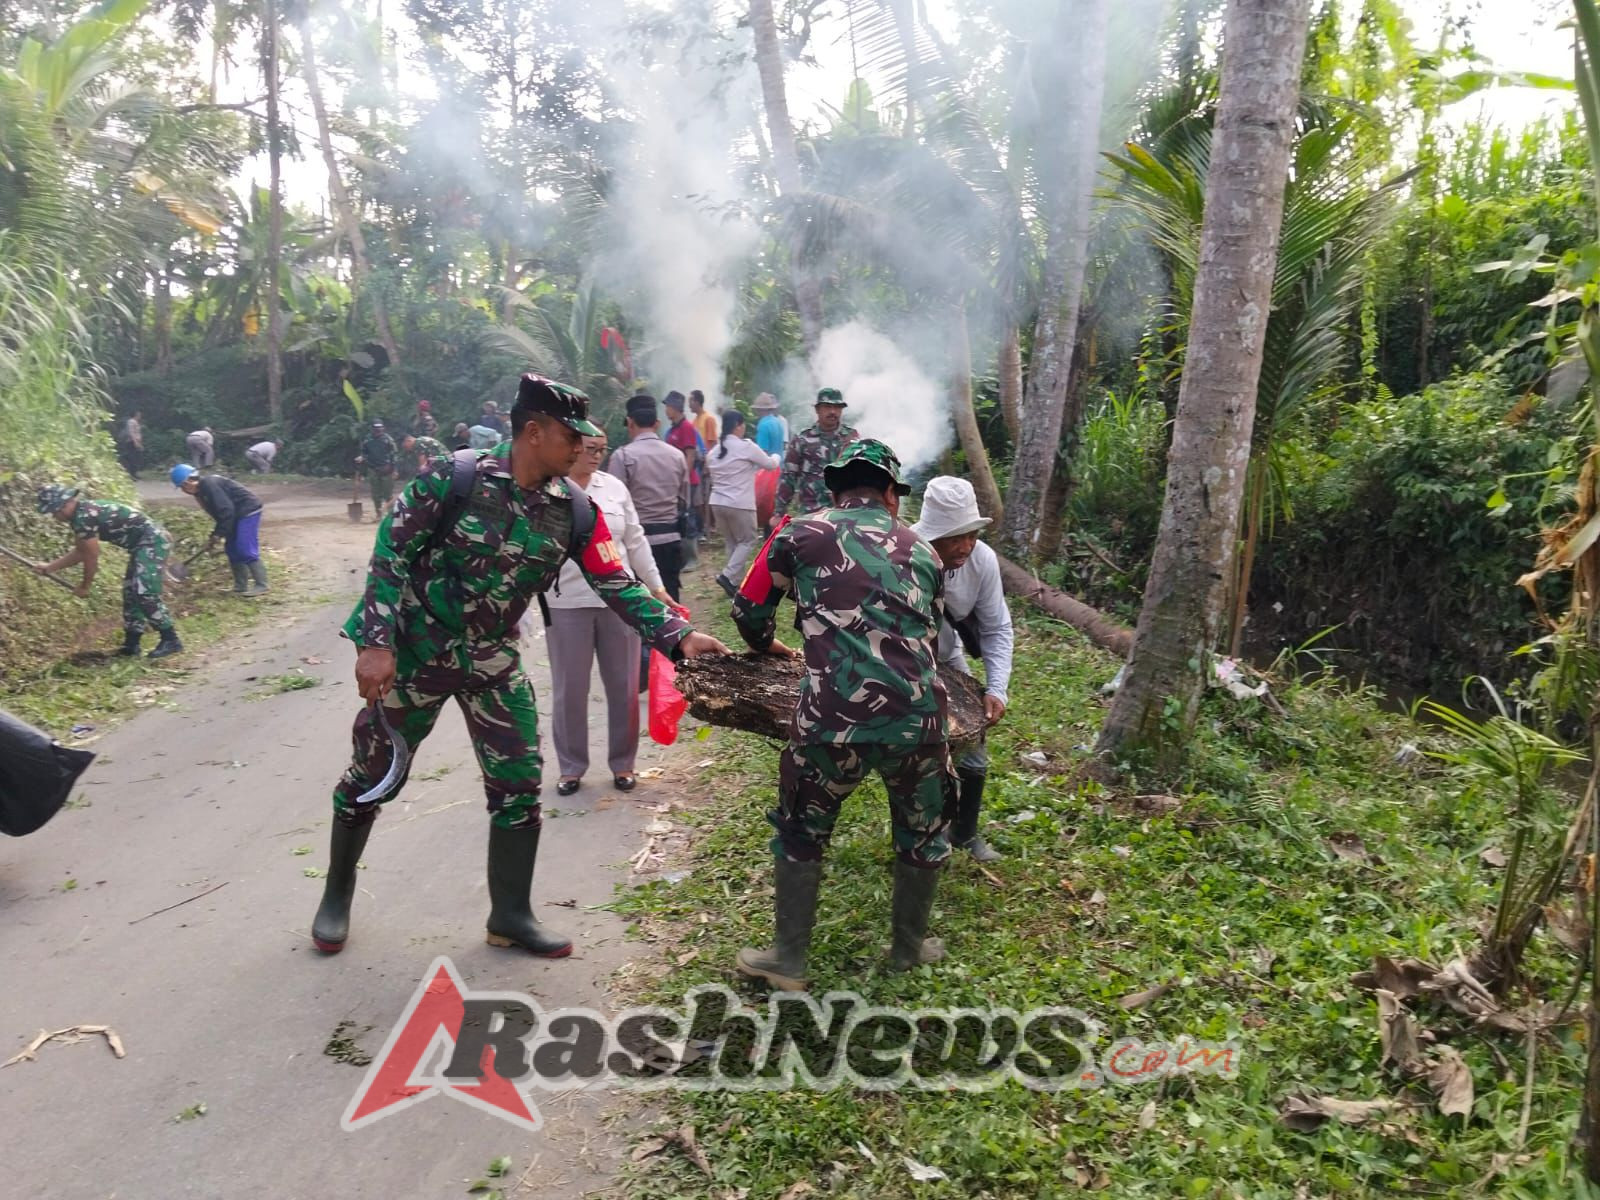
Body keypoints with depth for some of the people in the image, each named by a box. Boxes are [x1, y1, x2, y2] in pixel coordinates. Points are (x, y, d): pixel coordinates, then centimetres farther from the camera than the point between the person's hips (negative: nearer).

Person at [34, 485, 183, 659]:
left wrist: (84, 586, 4)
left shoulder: (83, 517, -18)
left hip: (152, 541, -11)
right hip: (144, 543, 11)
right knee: (131, 593, 12)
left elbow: (92, 557, -11)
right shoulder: (82, 512, 13)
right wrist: (50, 568, 25)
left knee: (144, 593, -16)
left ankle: (170, 640, -10)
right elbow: (80, 552, 24)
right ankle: (131, 645, 17)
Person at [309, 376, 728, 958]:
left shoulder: (574, 509, -7)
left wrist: (679, 636, -17)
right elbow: (390, 553, -15)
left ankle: (510, 915, 20)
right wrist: (377, 643, -22)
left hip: (495, 664, 4)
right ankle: (337, 893, 35)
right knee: (372, 777, 10)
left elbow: (616, 584, -6)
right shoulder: (453, 479, -19)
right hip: (415, 653, -3)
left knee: (518, 785, 3)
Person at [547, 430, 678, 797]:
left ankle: (622, 763, 25)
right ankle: (571, 766, 23)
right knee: (569, 689, 7)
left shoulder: (614, 486, 6)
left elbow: (635, 542, 12)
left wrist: (657, 587, 13)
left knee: (623, 686, 9)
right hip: (567, 603, -3)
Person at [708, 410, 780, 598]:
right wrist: (776, 456, 27)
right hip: (739, 504, -6)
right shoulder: (746, 447, -9)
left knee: (732, 542, 16)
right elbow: (770, 464, 2)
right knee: (747, 541, 8)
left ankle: (736, 582, 17)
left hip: (717, 502, 6)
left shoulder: (716, 450, 10)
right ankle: (728, 575, -7)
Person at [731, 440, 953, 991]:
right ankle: (909, 950, 43)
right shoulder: (921, 550, 17)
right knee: (924, 835, 27)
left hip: (831, 719, -2)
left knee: (800, 832, 23)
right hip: (917, 718, 2)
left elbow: (750, 610, 14)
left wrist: (769, 646, 36)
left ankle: (789, 961, 32)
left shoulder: (800, 532, 9)